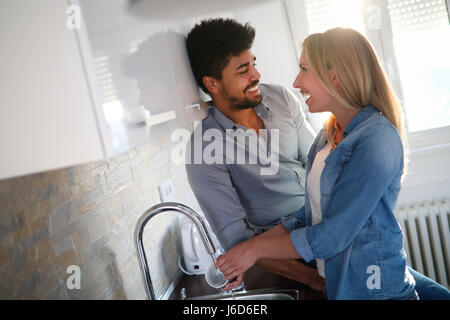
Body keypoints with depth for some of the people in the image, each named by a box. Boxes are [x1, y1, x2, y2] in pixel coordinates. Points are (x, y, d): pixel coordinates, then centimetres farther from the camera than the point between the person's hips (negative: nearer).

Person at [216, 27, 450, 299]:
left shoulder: (378, 138, -21)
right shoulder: (329, 134, 5)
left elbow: (332, 235, -23)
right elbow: (311, 214, 7)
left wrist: (255, 249, -14)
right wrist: (244, 256, -1)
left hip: (375, 289, -7)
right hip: (332, 284, 7)